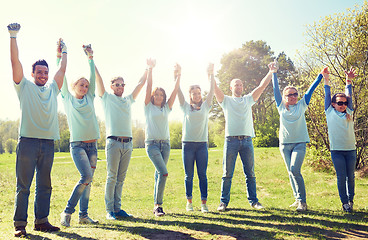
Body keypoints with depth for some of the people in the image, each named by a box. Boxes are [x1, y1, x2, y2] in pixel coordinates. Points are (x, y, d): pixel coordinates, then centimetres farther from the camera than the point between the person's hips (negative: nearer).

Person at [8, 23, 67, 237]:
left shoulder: (52, 89, 19)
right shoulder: (25, 87, 8)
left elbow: (62, 70, 26)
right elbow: (15, 61, 3)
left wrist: (64, 52, 32)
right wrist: (13, 37, 1)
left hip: (48, 143, 4)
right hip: (28, 141, -4)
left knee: (44, 185, 7)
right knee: (23, 185, -2)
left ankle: (41, 221, 14)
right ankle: (20, 223, 5)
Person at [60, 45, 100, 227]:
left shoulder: (89, 99, 15)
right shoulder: (68, 99, 7)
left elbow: (93, 77, 13)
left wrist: (90, 58, 11)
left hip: (92, 145, 5)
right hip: (77, 144, -5)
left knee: (88, 180, 3)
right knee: (86, 176, -18)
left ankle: (83, 215, 9)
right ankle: (67, 211, -5)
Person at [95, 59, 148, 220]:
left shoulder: (128, 100, 19)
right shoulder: (107, 98, 7)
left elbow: (141, 83, 23)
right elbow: (98, 78, 2)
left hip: (128, 143, 5)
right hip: (114, 142, -4)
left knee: (121, 178, 8)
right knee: (112, 177, -3)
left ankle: (117, 208, 15)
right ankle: (109, 210, 4)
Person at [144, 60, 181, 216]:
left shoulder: (166, 108, 14)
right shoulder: (148, 107, 4)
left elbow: (175, 92, 7)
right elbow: (148, 88, -5)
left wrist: (178, 76, -1)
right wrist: (150, 70, -11)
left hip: (165, 144, 5)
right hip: (152, 143, -5)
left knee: (159, 174, 8)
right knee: (163, 173, -17)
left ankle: (156, 205, 16)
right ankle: (158, 205, -9)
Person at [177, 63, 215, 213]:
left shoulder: (205, 106, 10)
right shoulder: (186, 107, 9)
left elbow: (212, 91, 4)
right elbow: (178, 92, 2)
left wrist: (211, 75, -2)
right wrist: (177, 77, -5)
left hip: (202, 144, 0)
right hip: (188, 144, 0)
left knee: (202, 175, 0)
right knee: (189, 175, 5)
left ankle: (204, 203, 6)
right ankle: (189, 201, 17)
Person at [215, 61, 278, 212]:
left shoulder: (248, 99, 18)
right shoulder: (226, 100, 12)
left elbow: (262, 86, 11)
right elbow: (215, 88, -1)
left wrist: (271, 73, 3)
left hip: (247, 140, 2)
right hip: (231, 140, -2)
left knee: (250, 173, 6)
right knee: (227, 173, 1)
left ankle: (253, 201, 15)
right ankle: (224, 202, 8)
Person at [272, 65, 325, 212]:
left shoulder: (301, 105, 6)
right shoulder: (281, 107, 8)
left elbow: (311, 89, 8)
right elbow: (276, 89, 10)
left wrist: (321, 75, 10)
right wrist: (274, 73, 13)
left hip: (300, 143, -2)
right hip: (285, 144, 3)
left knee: (295, 170, -17)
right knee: (291, 172, 6)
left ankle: (303, 201, -9)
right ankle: (298, 199, 18)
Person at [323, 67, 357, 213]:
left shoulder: (348, 113, 13)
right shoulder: (330, 113, 6)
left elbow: (349, 96, 10)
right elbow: (327, 96, 7)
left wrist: (349, 81, 3)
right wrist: (326, 81, 5)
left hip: (350, 150, 3)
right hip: (336, 150, -2)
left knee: (351, 176, 6)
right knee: (341, 177, -3)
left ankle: (351, 200, 20)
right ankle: (344, 202, 7)